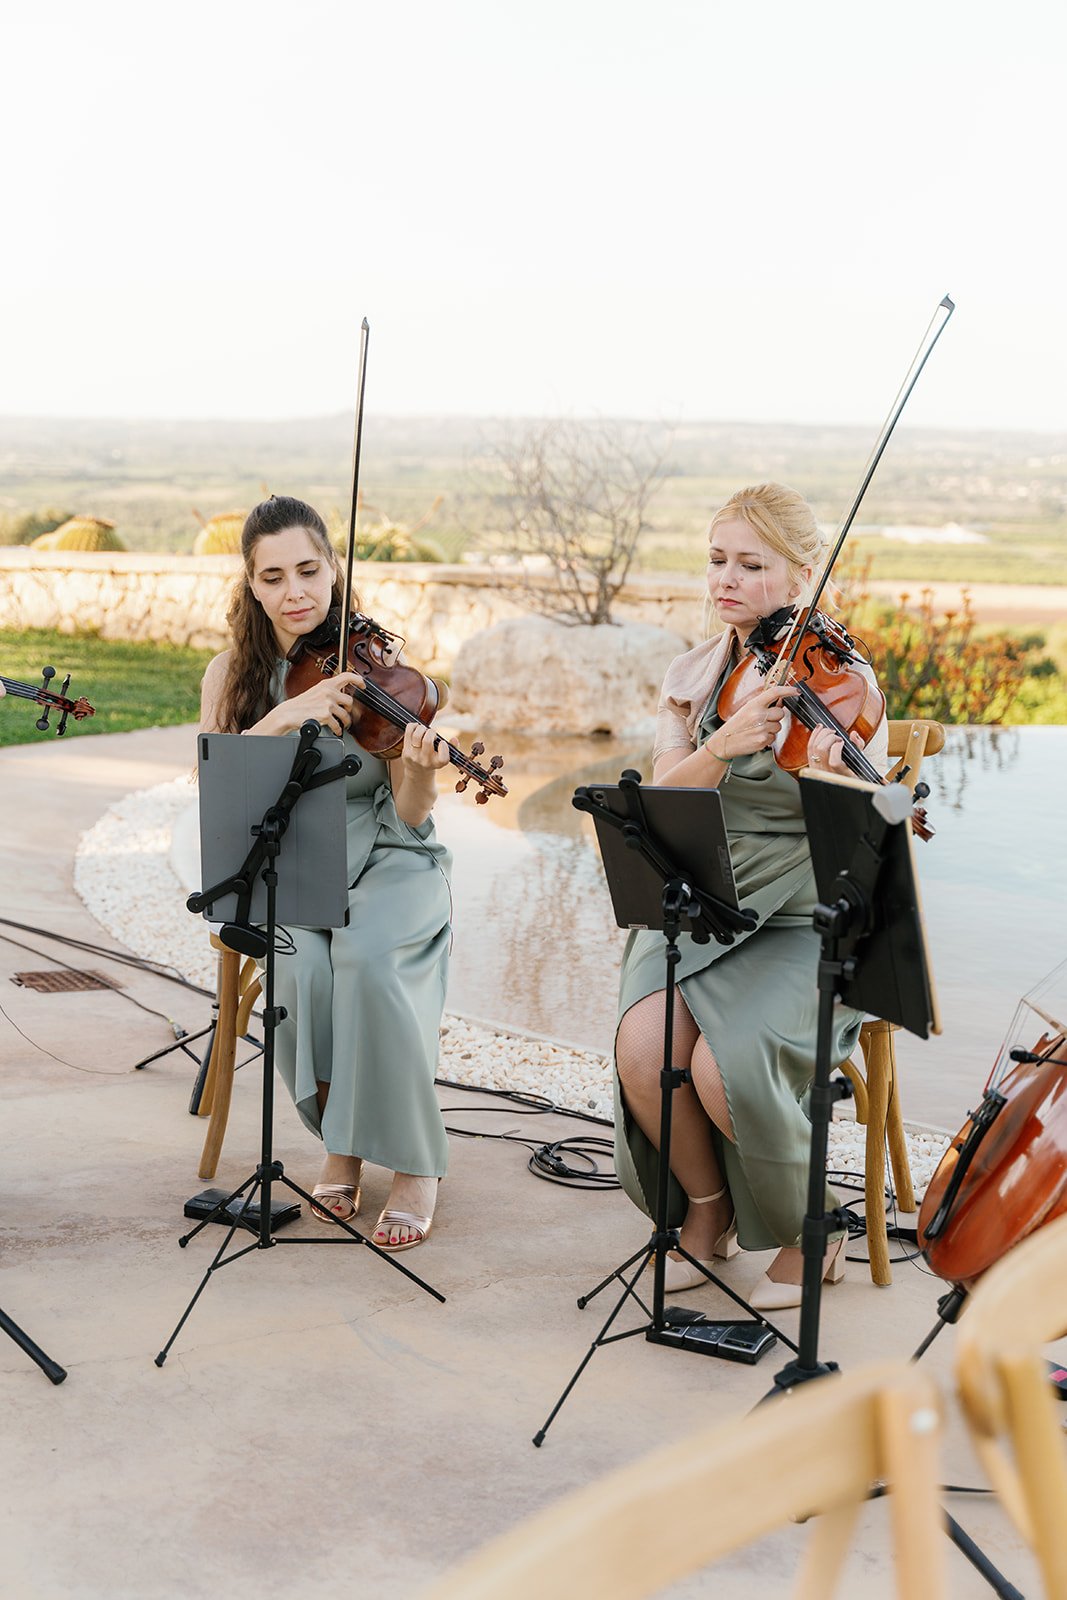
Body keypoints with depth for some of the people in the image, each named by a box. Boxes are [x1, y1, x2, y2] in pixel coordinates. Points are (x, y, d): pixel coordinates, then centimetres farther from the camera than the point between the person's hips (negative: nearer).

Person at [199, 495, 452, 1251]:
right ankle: (340, 1142, -8)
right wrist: (287, 714, -25)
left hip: (384, 863, -2)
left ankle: (416, 1167, -18)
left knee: (368, 958, -33)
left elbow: (411, 817, -8)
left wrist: (422, 770, -31)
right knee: (301, 966, -31)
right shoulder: (233, 673, 4)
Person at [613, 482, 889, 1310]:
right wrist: (721, 747, -25)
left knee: (726, 1063, -27)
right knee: (644, 1047, -24)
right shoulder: (692, 677, 7)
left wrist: (837, 781, -36)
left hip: (805, 921, -3)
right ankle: (707, 1211, 6)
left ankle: (810, 1230, 3)